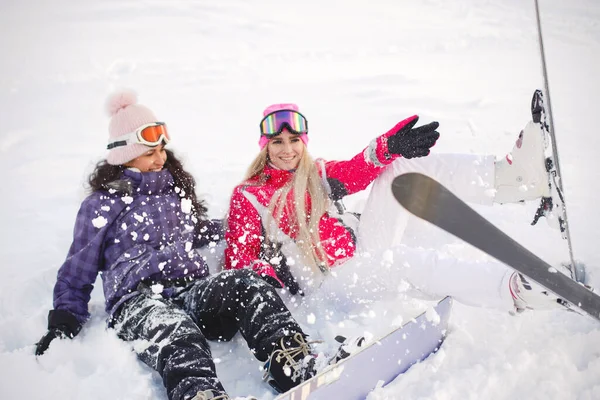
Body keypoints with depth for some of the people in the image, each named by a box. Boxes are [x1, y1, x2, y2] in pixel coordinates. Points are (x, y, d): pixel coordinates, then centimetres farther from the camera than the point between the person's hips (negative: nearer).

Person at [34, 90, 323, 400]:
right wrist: (62, 323, 4)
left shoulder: (176, 188, 25)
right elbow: (76, 276, 18)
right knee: (176, 336, -41)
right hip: (137, 301, -3)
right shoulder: (101, 206, 13)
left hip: (193, 291, 4)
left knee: (244, 284, -31)